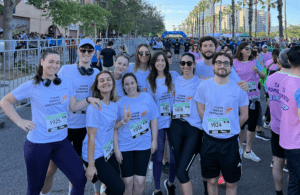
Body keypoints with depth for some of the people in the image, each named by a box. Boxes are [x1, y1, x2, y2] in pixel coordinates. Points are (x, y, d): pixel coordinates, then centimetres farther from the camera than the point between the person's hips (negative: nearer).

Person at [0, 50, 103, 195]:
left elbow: (74, 106, 9)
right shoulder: (32, 86, -8)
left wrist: (88, 100, -7)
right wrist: (19, 121, -10)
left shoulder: (65, 82, 3)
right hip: (38, 144, -3)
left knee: (80, 180, 2)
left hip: (62, 142, 4)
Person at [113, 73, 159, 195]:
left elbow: (153, 120, 7)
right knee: (128, 183, 2)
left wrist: (154, 140, 4)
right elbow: (115, 128, 1)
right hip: (125, 147, -1)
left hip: (143, 145, 1)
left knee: (140, 182, -1)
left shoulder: (147, 98, 1)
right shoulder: (119, 102, -2)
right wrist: (116, 148, -3)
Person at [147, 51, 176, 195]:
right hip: (158, 123, 0)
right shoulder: (150, 81, 3)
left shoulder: (173, 78, 3)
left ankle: (170, 183, 30)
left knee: (175, 154, 5)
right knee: (158, 156, 4)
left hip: (173, 121, 1)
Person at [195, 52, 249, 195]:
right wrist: (211, 128, 4)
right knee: (212, 180, 14)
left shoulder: (239, 88, -5)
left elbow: (244, 115, 3)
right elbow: (201, 111, 7)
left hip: (231, 142, -1)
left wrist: (229, 129, 4)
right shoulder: (204, 86, -2)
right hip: (209, 140, 1)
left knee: (231, 183, 11)